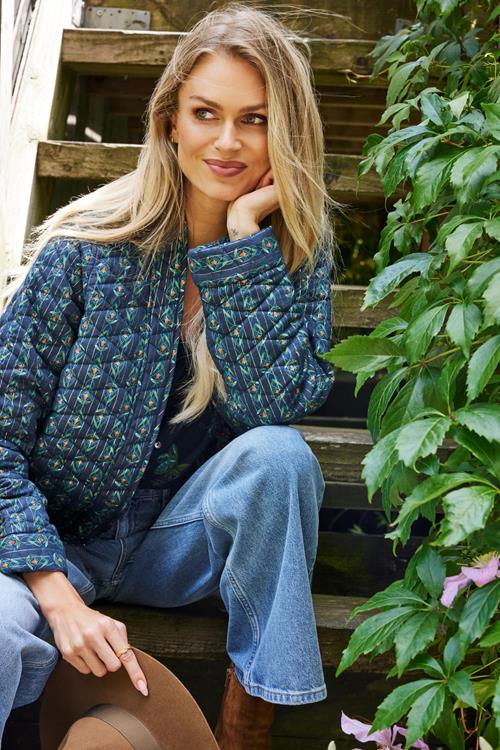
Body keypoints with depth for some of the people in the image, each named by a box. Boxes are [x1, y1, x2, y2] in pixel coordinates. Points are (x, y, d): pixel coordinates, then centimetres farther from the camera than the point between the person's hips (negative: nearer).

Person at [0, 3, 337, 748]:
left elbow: (276, 404, -20)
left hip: (180, 537, 3)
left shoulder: (297, 250, -4)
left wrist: (244, 239, -22)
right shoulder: (90, 244, -13)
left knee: (278, 454, -29)